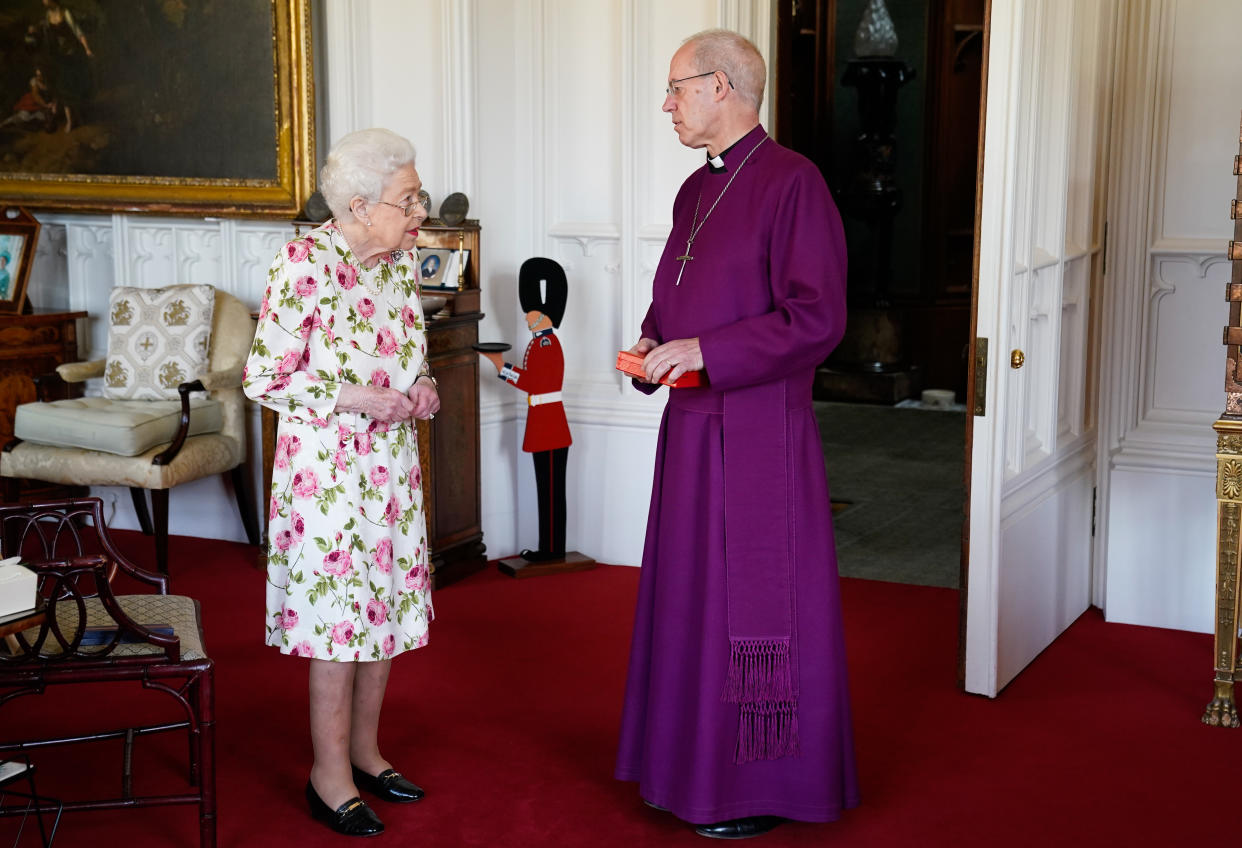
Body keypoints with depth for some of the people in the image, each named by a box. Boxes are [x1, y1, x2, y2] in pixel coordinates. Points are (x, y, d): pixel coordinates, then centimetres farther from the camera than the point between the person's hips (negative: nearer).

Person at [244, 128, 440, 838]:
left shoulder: (402, 259, 5)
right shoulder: (306, 263, -17)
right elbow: (265, 378, -15)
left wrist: (420, 386, 0)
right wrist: (360, 399, -19)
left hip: (392, 460, 7)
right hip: (329, 465, -7)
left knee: (388, 604, 13)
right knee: (340, 609, -2)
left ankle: (365, 751, 28)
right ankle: (331, 775, 12)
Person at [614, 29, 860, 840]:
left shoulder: (792, 182, -13)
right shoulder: (696, 191, 13)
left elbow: (817, 318, -19)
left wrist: (704, 351, -20)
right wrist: (652, 348, 4)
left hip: (759, 436, -8)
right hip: (691, 428, 8)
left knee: (754, 606, 1)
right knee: (693, 595, 14)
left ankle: (764, 786, 15)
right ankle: (701, 757, 28)